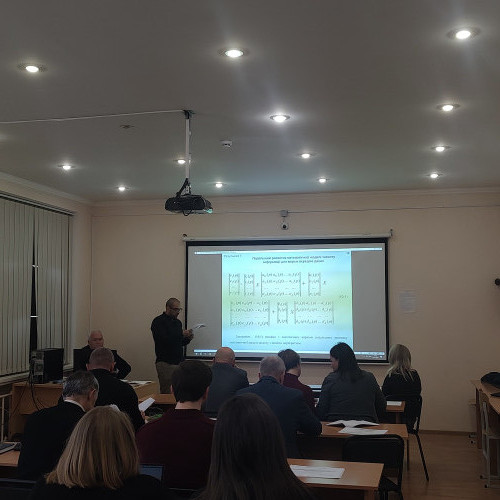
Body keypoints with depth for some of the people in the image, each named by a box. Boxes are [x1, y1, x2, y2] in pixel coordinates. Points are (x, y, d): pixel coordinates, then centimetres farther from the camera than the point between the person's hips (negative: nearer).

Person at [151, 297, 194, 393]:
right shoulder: (158, 321, -5)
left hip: (179, 362, 6)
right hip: (166, 363, -6)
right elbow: (163, 340, -18)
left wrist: (187, 339, 2)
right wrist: (182, 334, -18)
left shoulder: (178, 322, 18)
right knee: (167, 393, -7)